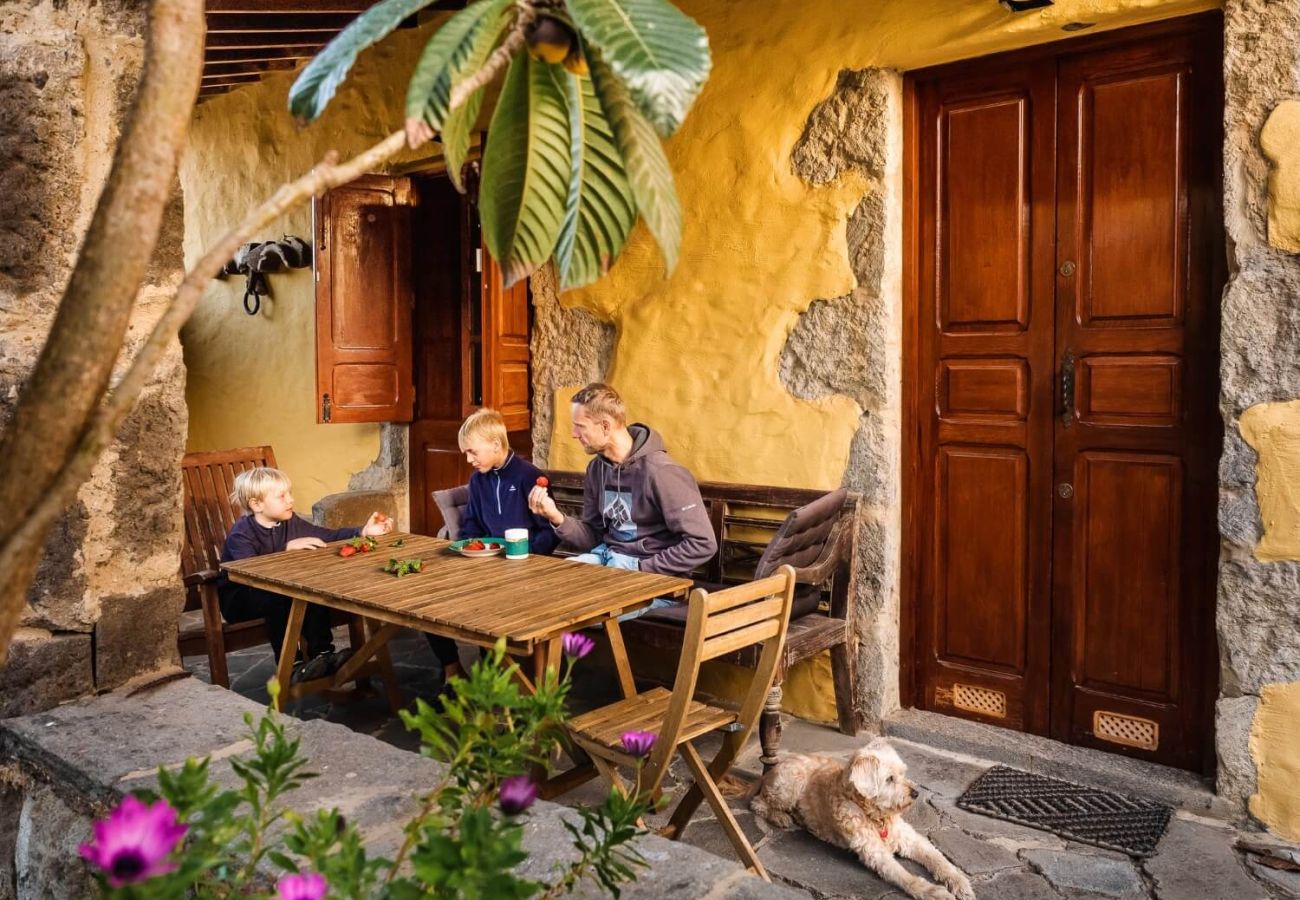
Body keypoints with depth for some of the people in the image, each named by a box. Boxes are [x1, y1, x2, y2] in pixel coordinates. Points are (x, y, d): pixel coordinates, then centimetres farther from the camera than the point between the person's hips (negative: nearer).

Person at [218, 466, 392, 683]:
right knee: (277, 600, -35)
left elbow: (328, 536, -4)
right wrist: (288, 548, -40)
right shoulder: (240, 534, -20)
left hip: (276, 589, 6)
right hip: (238, 597, -6)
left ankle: (321, 654, -14)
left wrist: (363, 532, -17)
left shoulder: (290, 522, -2)